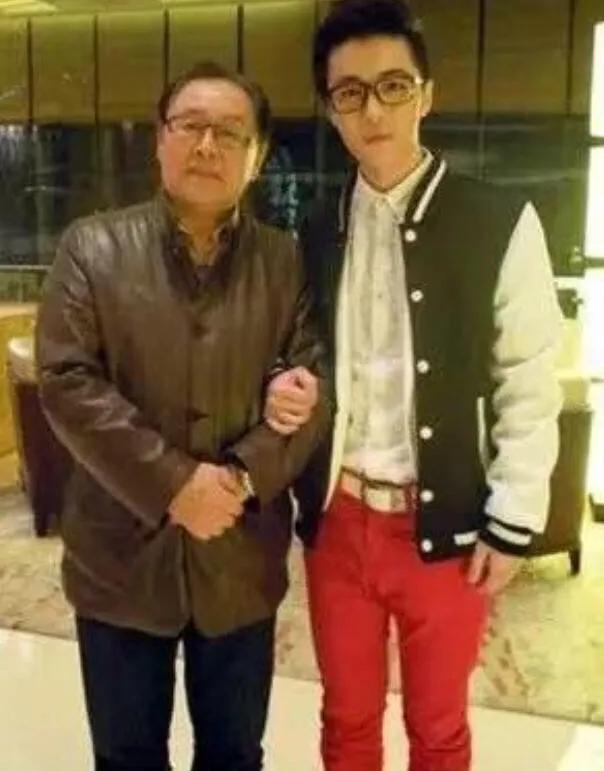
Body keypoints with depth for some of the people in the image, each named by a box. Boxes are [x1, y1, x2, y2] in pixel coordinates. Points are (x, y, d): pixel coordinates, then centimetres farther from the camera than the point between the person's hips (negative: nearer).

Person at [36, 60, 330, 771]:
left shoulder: (287, 261, 2)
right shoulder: (92, 247, -3)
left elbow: (317, 384, -2)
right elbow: (65, 381, -11)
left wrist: (246, 477, -17)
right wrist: (172, 483, -18)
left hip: (241, 558, 1)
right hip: (121, 553, -1)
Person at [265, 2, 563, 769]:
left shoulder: (501, 223, -9)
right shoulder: (315, 232, 3)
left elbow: (529, 388, -7)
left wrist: (511, 522, -8)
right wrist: (281, 391, -9)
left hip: (443, 527, -3)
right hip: (335, 521, 3)